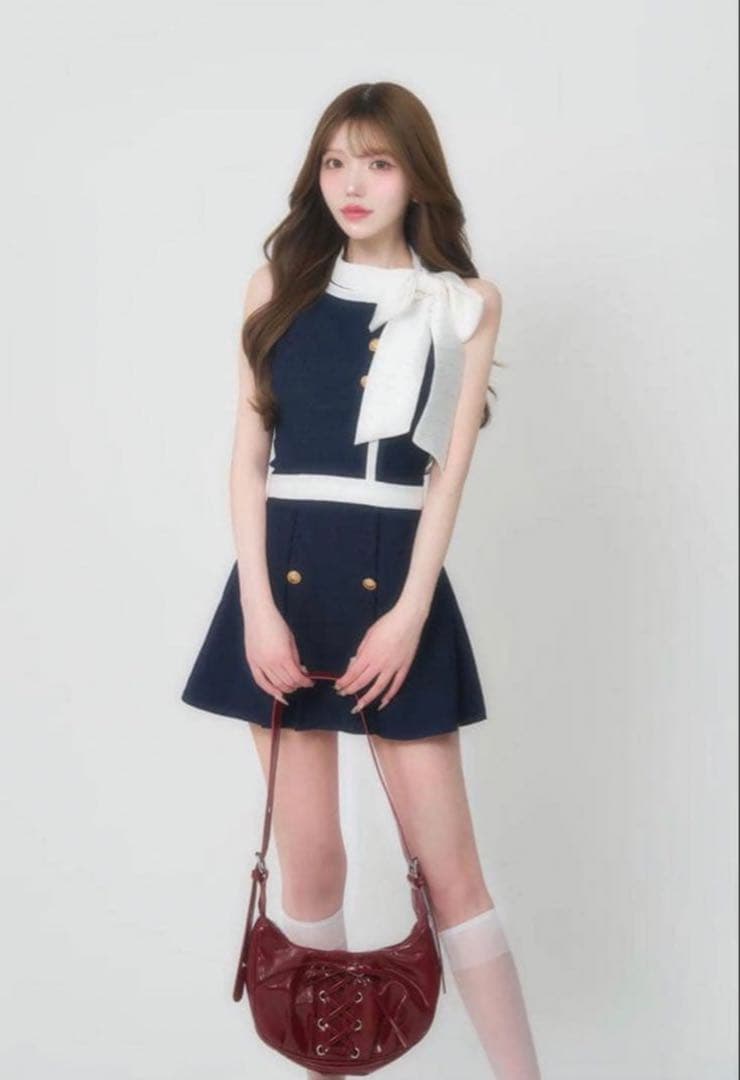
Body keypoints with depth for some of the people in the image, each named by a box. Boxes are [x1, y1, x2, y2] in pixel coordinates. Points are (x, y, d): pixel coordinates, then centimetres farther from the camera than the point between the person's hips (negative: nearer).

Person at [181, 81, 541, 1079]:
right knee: (309, 862, 6)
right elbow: (248, 453, 3)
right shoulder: (278, 284, 8)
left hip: (396, 579, -1)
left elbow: (450, 470, 0)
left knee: (450, 865, 2)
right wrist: (257, 606, -7)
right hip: (285, 574, 1)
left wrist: (407, 614, -10)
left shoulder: (468, 303, 6)